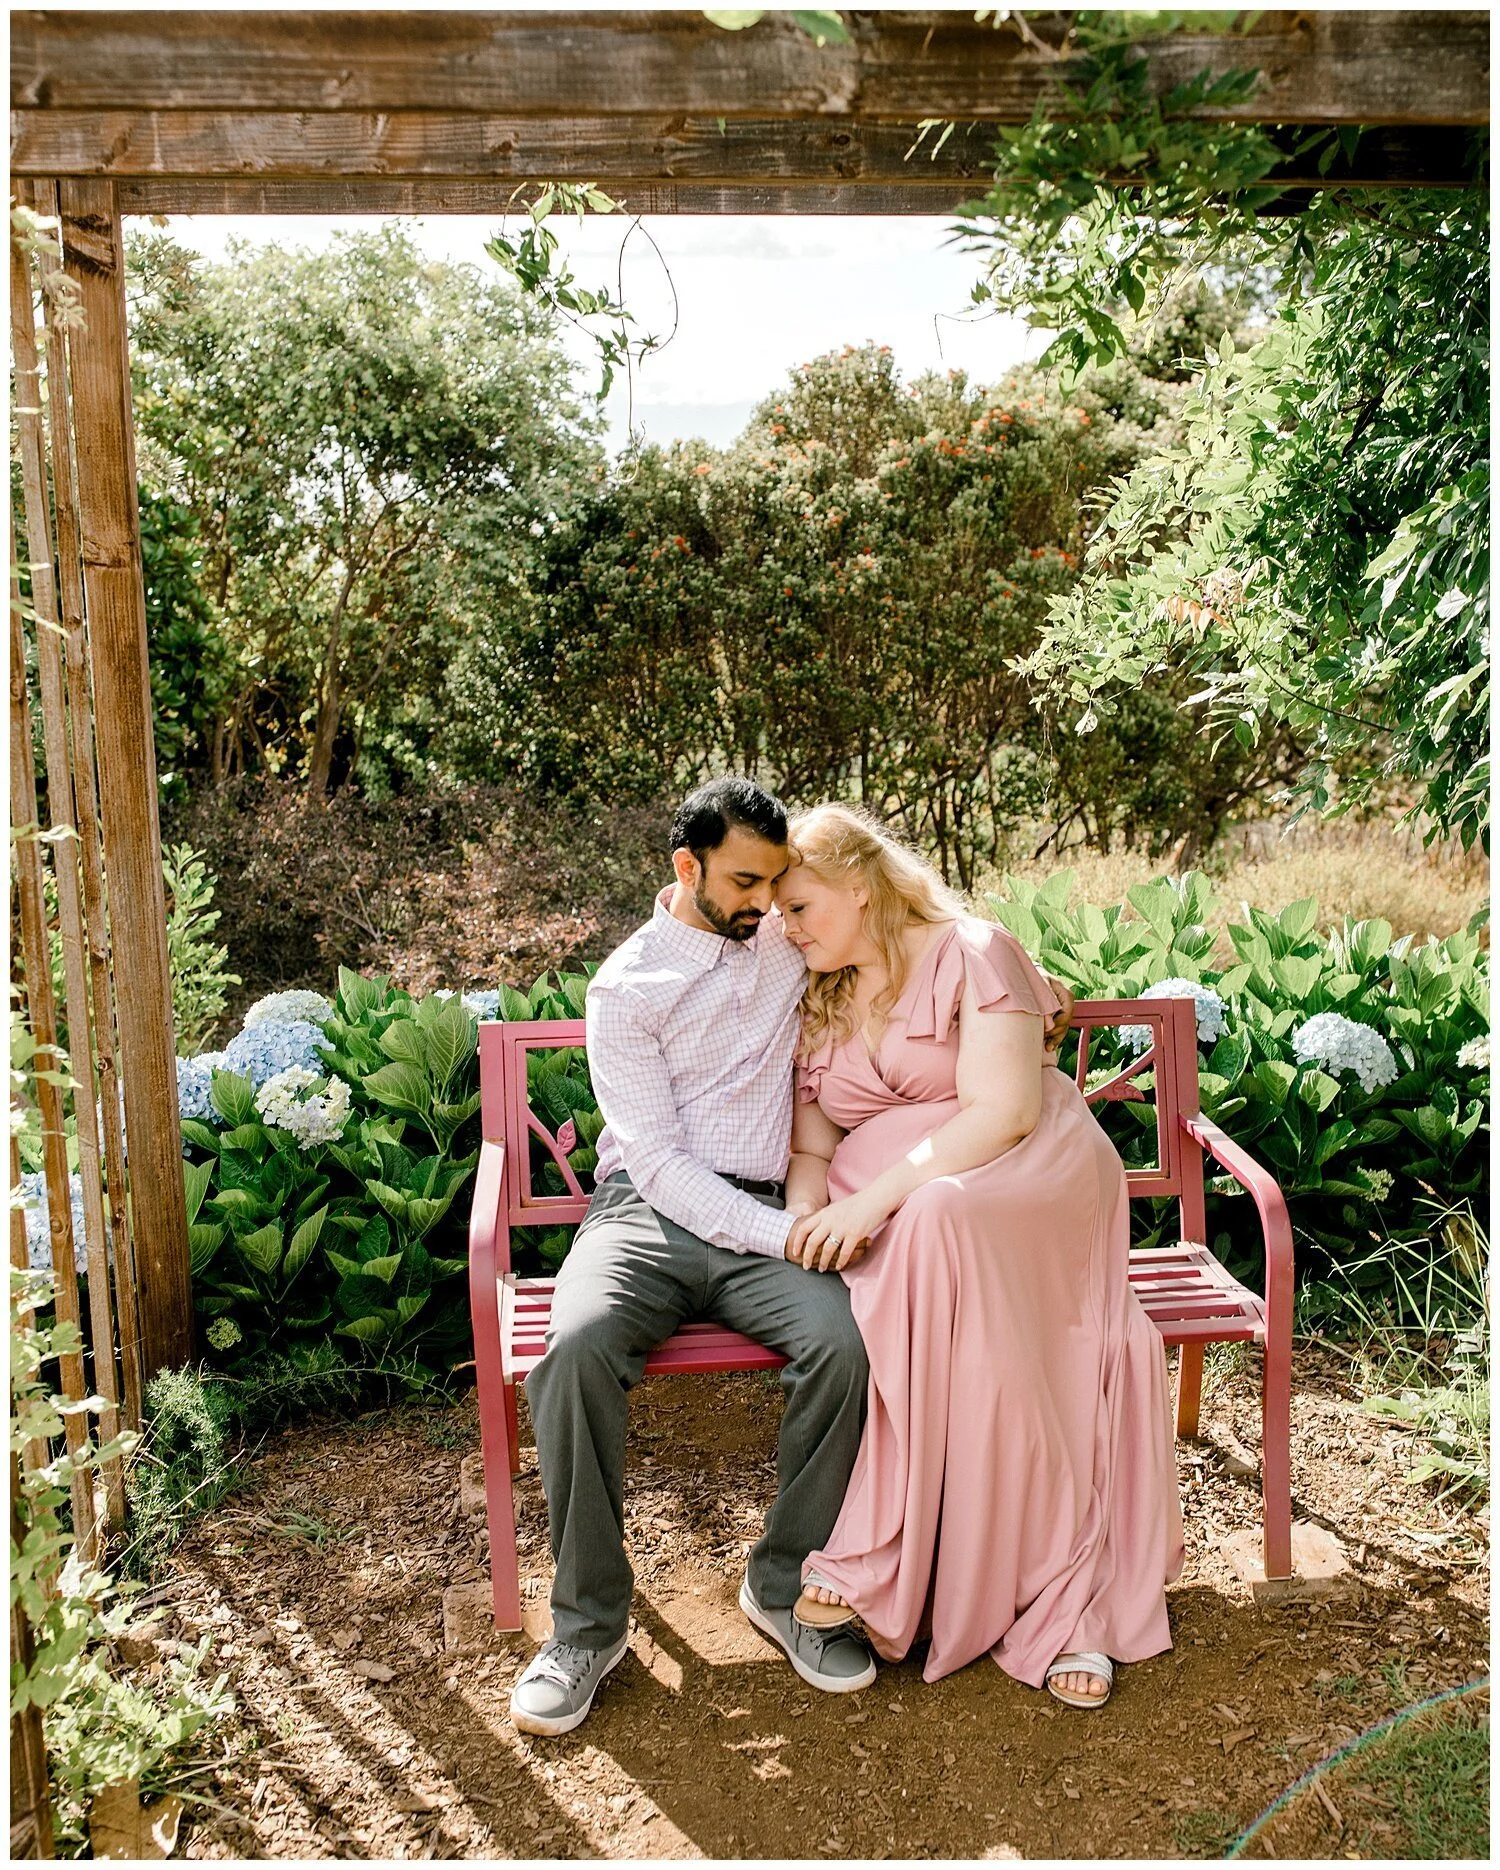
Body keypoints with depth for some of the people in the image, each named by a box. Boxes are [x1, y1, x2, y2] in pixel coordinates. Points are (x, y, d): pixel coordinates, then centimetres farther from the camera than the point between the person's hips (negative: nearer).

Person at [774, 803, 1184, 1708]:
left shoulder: (972, 954, -5)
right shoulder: (816, 1002, 15)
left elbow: (1003, 1110, -17)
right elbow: (812, 1146, 11)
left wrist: (879, 1197, -25)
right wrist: (806, 1225, -12)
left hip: (1027, 1175, -4)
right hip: (892, 1213, 5)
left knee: (940, 1217, -39)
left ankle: (879, 1558, -31)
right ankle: (1065, 1606, -24)